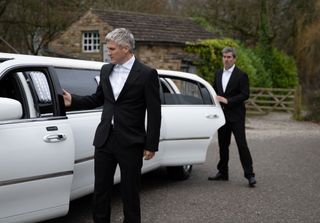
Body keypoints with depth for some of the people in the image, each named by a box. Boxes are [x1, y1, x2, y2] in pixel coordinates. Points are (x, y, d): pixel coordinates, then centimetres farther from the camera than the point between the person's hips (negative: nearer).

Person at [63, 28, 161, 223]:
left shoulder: (147, 74, -8)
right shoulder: (106, 70, 9)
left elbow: (154, 112, -8)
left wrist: (151, 146, -10)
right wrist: (73, 101, 4)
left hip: (130, 143, -5)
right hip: (105, 140, 5)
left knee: (130, 192, 6)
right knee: (101, 189, 9)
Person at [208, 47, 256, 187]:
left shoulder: (241, 75, -6)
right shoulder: (218, 74, 14)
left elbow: (245, 94, -12)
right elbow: (214, 90, 21)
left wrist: (227, 100, -19)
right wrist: (216, 99, 0)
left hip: (236, 116, -6)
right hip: (222, 115, 6)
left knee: (242, 144, -8)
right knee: (223, 145, 11)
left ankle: (249, 174, -6)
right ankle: (223, 173, 20)